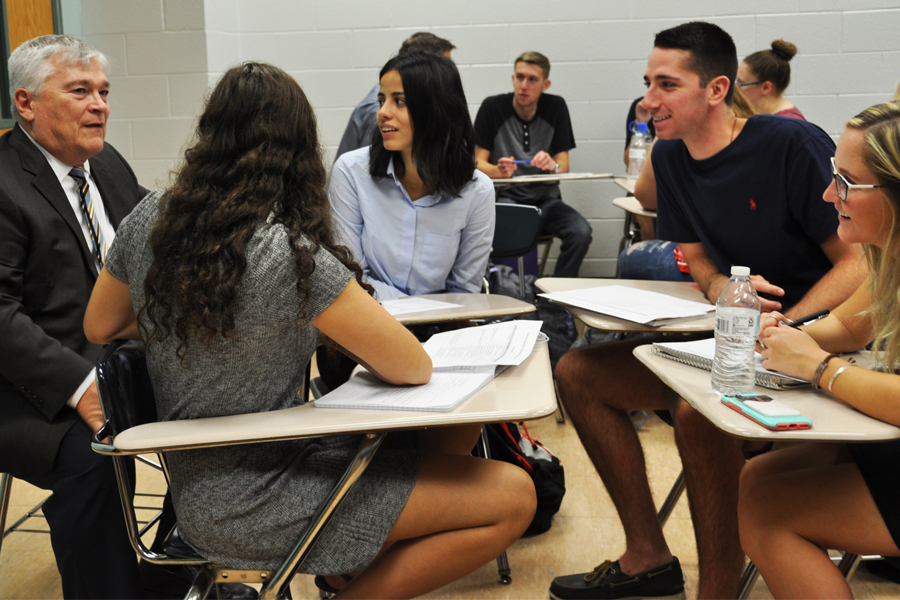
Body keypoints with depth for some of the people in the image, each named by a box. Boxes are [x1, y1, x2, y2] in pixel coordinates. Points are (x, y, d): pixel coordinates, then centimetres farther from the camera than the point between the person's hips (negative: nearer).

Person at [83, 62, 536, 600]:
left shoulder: (150, 218, -3)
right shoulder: (290, 255, -26)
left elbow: (99, 327, 13)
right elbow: (414, 369, -18)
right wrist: (343, 325, 2)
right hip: (246, 507, -8)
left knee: (459, 426, 10)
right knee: (513, 497, -8)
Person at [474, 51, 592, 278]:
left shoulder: (556, 107, 5)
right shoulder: (492, 107, -1)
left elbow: (564, 165, 6)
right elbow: (479, 163, 0)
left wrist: (553, 165, -19)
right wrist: (499, 171, -23)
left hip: (546, 197, 3)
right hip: (506, 197, -2)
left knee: (581, 232, -26)